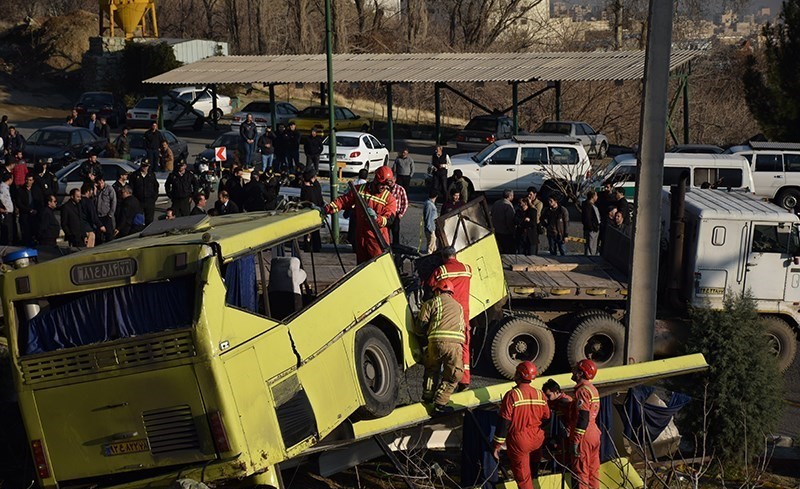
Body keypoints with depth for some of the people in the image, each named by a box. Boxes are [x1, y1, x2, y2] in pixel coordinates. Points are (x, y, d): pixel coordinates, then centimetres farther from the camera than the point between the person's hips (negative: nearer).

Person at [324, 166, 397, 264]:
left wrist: (376, 218, -33)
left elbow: (389, 220, -14)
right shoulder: (359, 190, 2)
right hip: (361, 236, 4)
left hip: (378, 239, -3)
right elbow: (343, 201, 6)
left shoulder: (390, 199, -5)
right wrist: (326, 209, -4)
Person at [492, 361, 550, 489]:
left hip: (518, 441, -5)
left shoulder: (512, 395, -18)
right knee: (532, 472, 25)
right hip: (537, 440, 5)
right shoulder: (540, 394, -5)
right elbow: (547, 418, 5)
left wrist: (497, 446, -9)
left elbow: (504, 422, -17)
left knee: (523, 478, 8)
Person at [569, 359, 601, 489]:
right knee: (593, 469, 13)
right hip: (594, 434, 9)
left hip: (584, 436, -9)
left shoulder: (582, 391, -16)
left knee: (580, 471, -4)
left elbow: (582, 418, -22)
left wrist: (575, 440, -20)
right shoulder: (593, 389, 14)